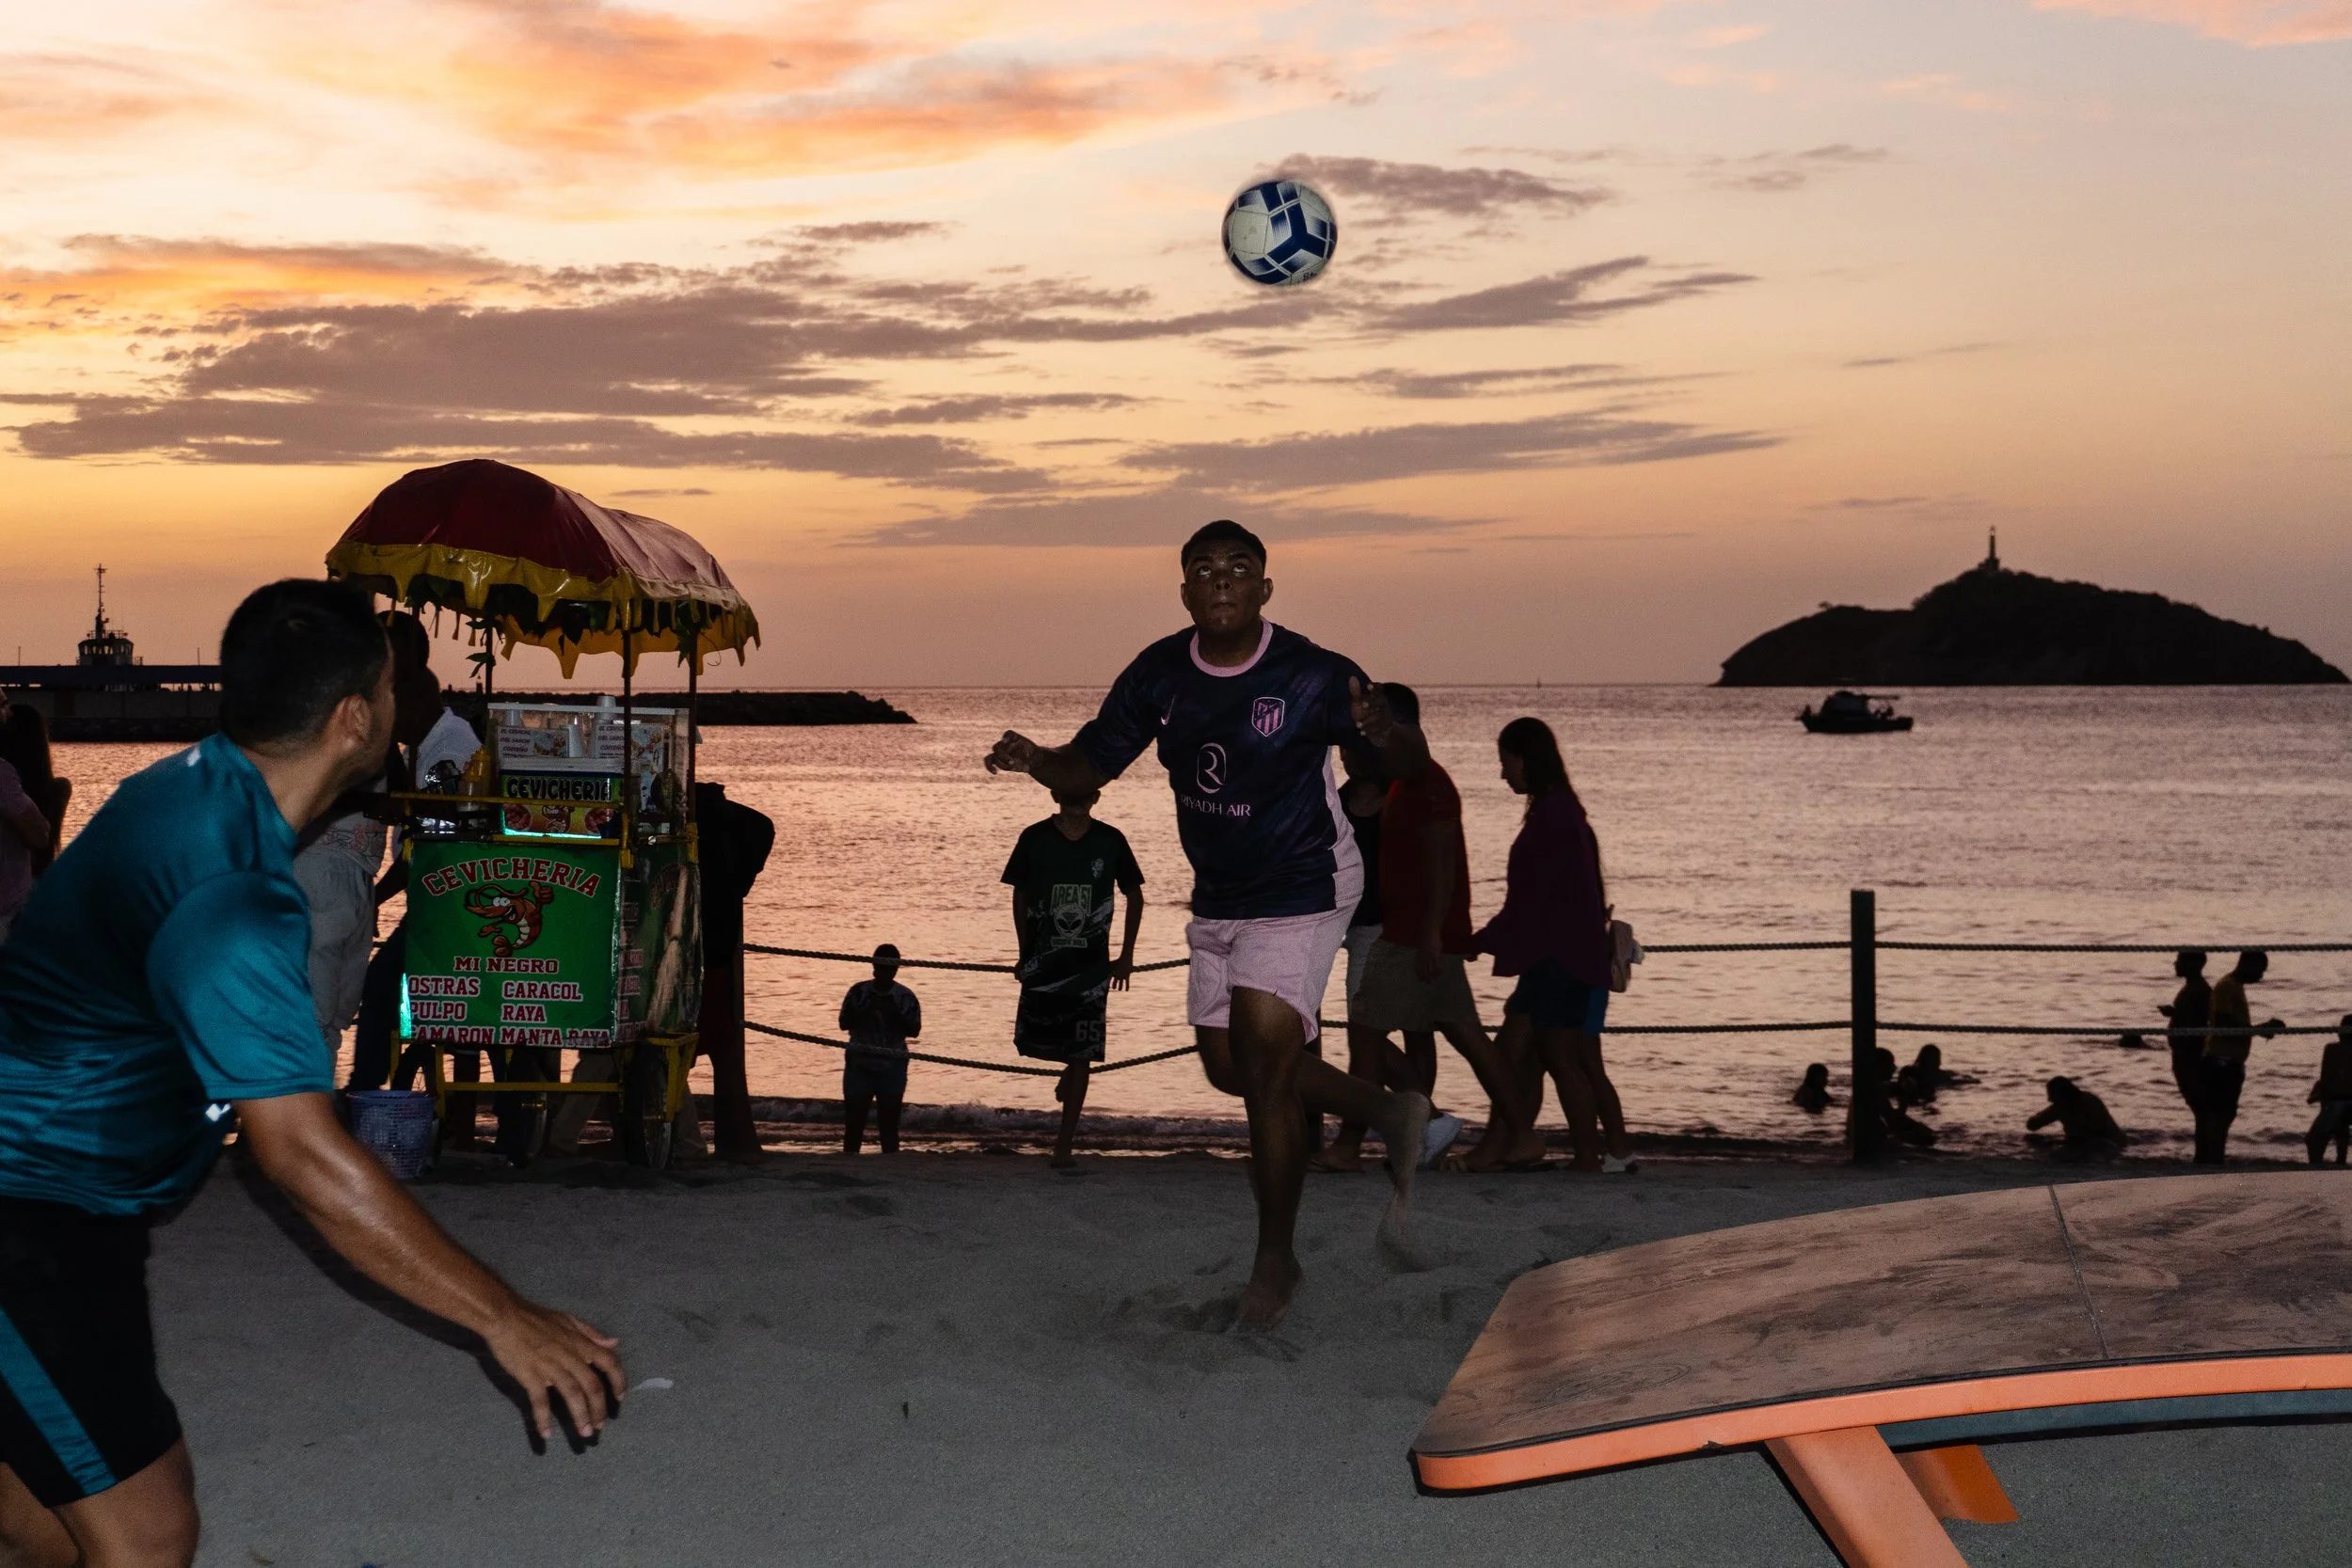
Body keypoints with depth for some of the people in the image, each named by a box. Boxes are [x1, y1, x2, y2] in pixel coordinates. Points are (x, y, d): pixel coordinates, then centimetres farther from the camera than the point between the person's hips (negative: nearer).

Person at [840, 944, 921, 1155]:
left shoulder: (905, 997, 3)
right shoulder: (859, 991, 5)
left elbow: (914, 1030, -2)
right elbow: (844, 1022, 1)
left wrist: (895, 1014, -18)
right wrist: (865, 1010, -16)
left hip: (891, 1066, -1)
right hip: (859, 1064, 1)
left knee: (889, 1118, 0)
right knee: (854, 1116, -1)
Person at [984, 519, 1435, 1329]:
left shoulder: (1313, 677, -21)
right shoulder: (1159, 674, -7)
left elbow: (1411, 766, -17)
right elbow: (1092, 761, 1)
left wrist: (1385, 734, -40)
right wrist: (1037, 761, -22)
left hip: (1301, 894, -7)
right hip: (1217, 899, 7)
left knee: (1265, 1072, -11)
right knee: (1230, 1068, 14)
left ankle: (1275, 1262, 8)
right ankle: (1392, 1114, 35)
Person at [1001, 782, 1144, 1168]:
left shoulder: (1110, 841, -3)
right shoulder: (1034, 839, -4)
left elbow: (1134, 894, 8)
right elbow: (1020, 894, 7)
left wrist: (1126, 954, 5)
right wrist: (1024, 952, 7)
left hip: (1091, 965, -1)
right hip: (1043, 962, 1)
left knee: (1082, 1055, -3)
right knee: (1032, 1040, 3)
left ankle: (1065, 1144, 3)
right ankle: (1071, 1068, 37)